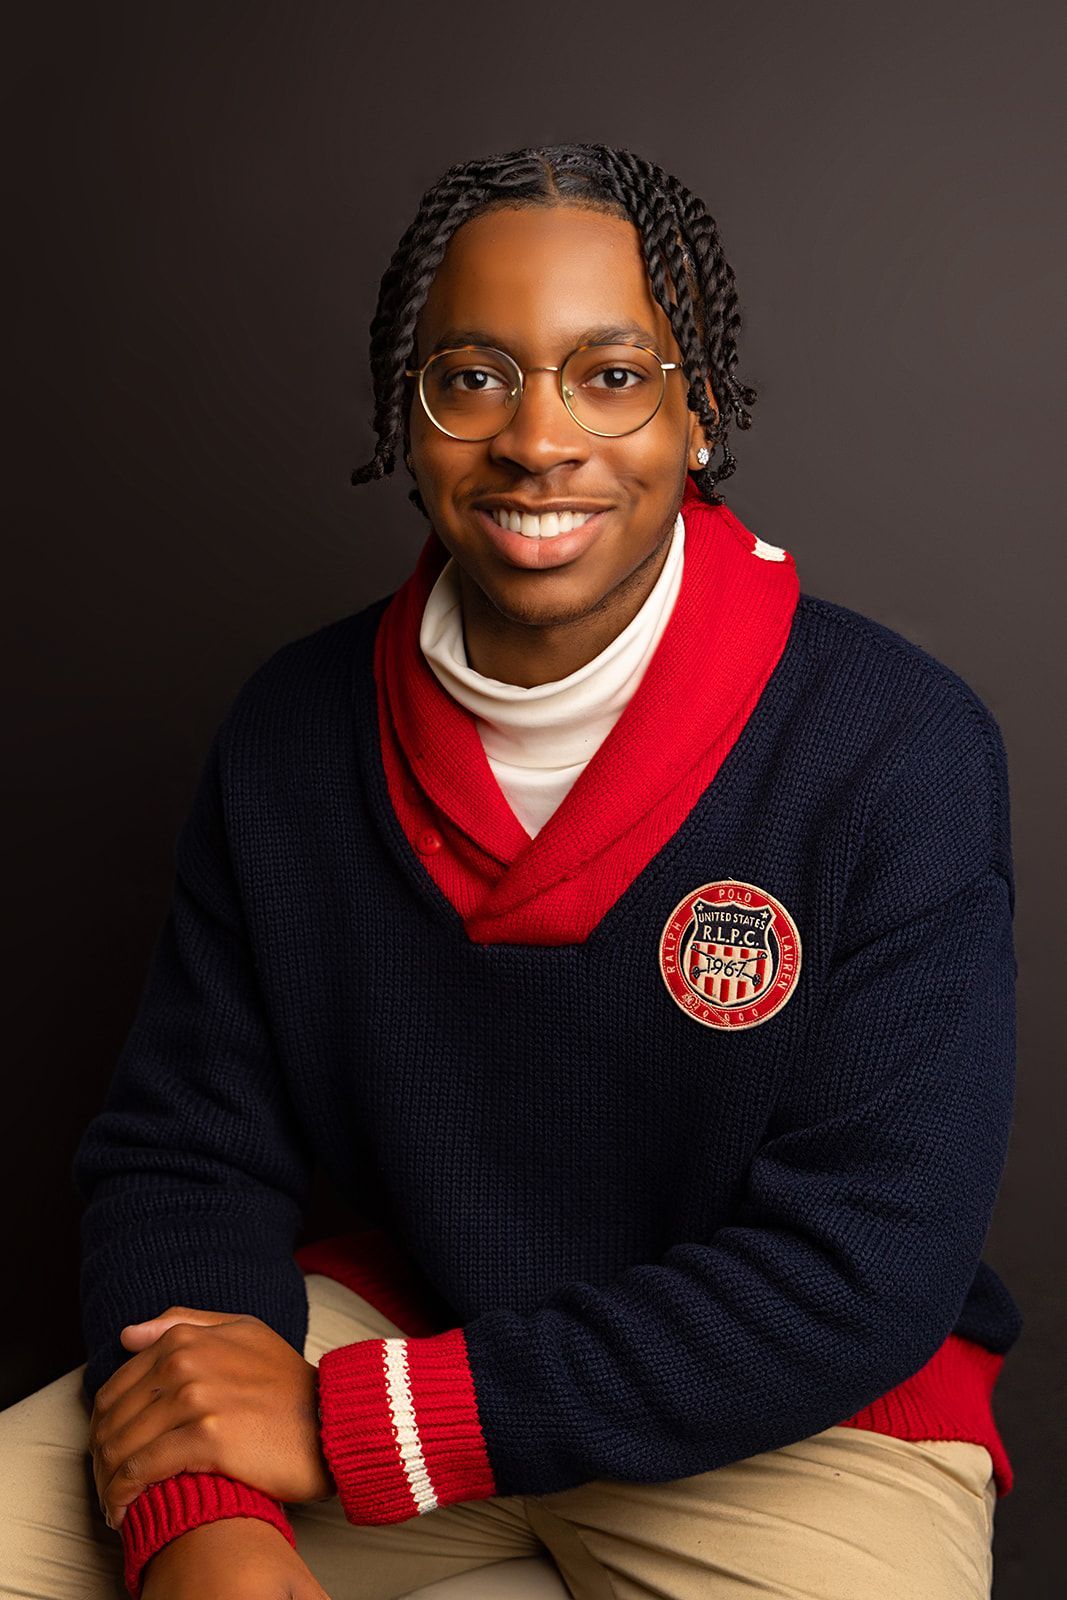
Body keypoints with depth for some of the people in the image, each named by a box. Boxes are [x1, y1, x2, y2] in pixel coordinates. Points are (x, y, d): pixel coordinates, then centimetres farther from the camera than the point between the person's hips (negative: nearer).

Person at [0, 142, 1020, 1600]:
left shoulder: (903, 750, -18)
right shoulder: (293, 732, -4)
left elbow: (865, 1274, -21)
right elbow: (186, 1150, -3)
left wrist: (350, 1427, -23)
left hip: (802, 1414, -2)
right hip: (399, 1313, 3)